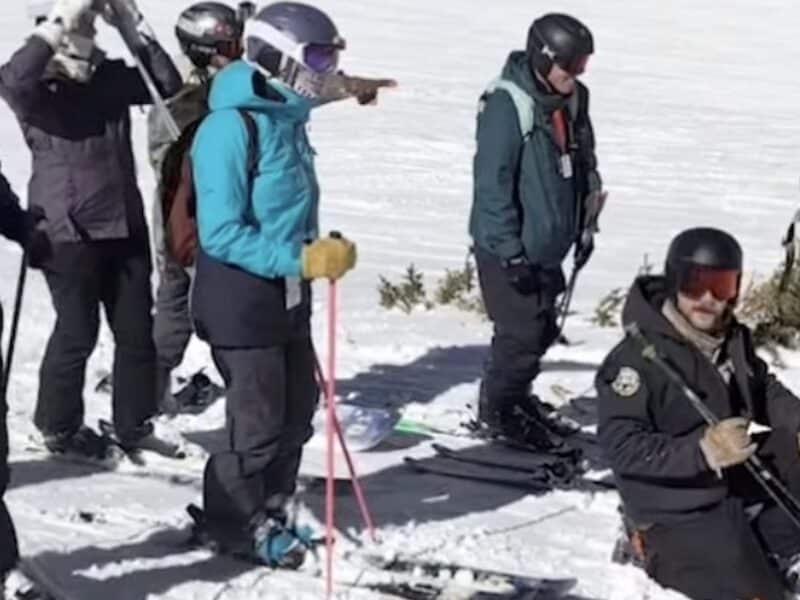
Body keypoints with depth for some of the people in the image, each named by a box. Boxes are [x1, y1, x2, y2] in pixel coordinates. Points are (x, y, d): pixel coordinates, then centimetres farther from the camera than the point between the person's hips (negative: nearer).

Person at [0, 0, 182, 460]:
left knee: (137, 330, 10)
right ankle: (60, 427, 22)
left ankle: (135, 425, 24)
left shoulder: (111, 77, 5)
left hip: (125, 224, 6)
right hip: (69, 231, -6)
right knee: (78, 333, 2)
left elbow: (169, 86, 6)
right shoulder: (39, 87, -11)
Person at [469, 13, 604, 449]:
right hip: (509, 249, -8)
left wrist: (586, 226, 15)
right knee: (523, 333, -3)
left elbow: (584, 167, 17)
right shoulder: (506, 105, -21)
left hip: (548, 246, 8)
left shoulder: (572, 100, 4)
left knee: (542, 329, 15)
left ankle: (516, 395, 36)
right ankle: (495, 410, 17)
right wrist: (511, 253, -19)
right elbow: (492, 184, -20)